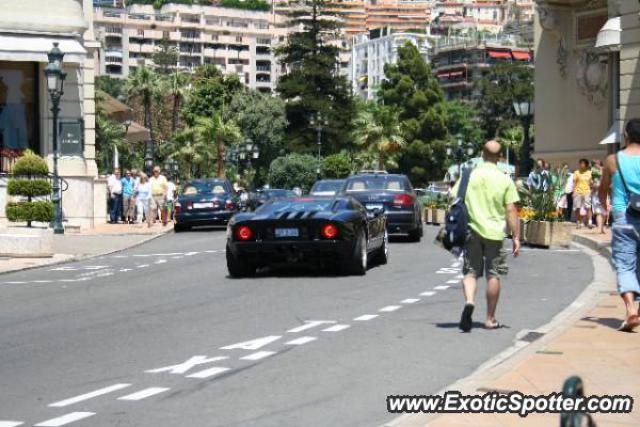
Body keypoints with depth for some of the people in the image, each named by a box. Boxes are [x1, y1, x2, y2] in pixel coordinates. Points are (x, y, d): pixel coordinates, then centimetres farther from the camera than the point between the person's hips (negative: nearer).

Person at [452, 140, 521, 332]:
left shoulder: (468, 176, 1)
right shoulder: (505, 180, -2)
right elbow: (511, 211, -5)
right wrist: (516, 237, 0)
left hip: (471, 230, 1)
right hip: (495, 232, -1)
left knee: (470, 272, 8)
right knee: (493, 275, 8)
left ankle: (469, 302, -20)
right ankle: (490, 319, 14)